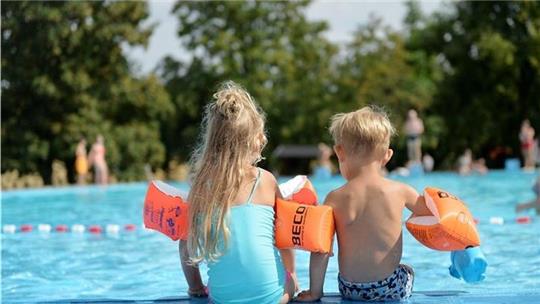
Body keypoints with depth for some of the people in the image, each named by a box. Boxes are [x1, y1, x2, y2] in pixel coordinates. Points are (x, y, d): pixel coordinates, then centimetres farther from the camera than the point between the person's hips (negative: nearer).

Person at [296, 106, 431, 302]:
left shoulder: (336, 199, -11)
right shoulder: (400, 191, -7)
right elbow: (429, 212, 10)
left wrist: (315, 292, -3)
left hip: (350, 291, 0)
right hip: (392, 289, 0)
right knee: (408, 272, 32)